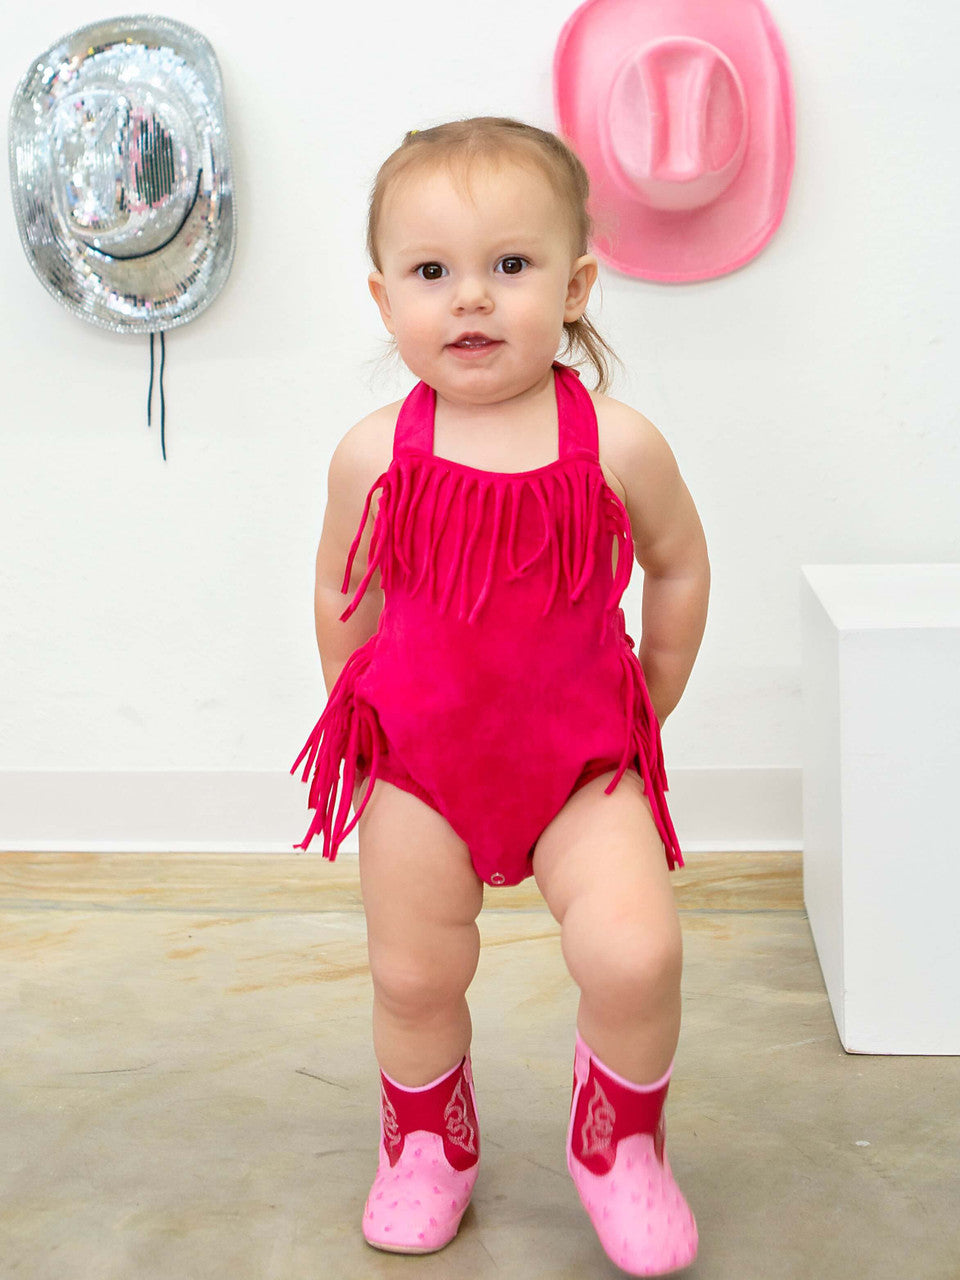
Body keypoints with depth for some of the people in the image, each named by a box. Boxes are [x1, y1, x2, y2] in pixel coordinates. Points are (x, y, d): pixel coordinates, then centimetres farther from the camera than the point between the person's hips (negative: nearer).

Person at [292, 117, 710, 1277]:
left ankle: (619, 1146, 14)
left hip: (582, 759, -1)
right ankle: (427, 1147, 41)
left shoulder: (618, 443, -12)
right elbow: (342, 596, 7)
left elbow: (679, 571, 5)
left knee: (634, 955, -17)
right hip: (418, 758, 2)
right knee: (413, 977, 11)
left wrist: (648, 711, 12)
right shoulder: (376, 453, -9)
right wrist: (365, 720, 13)